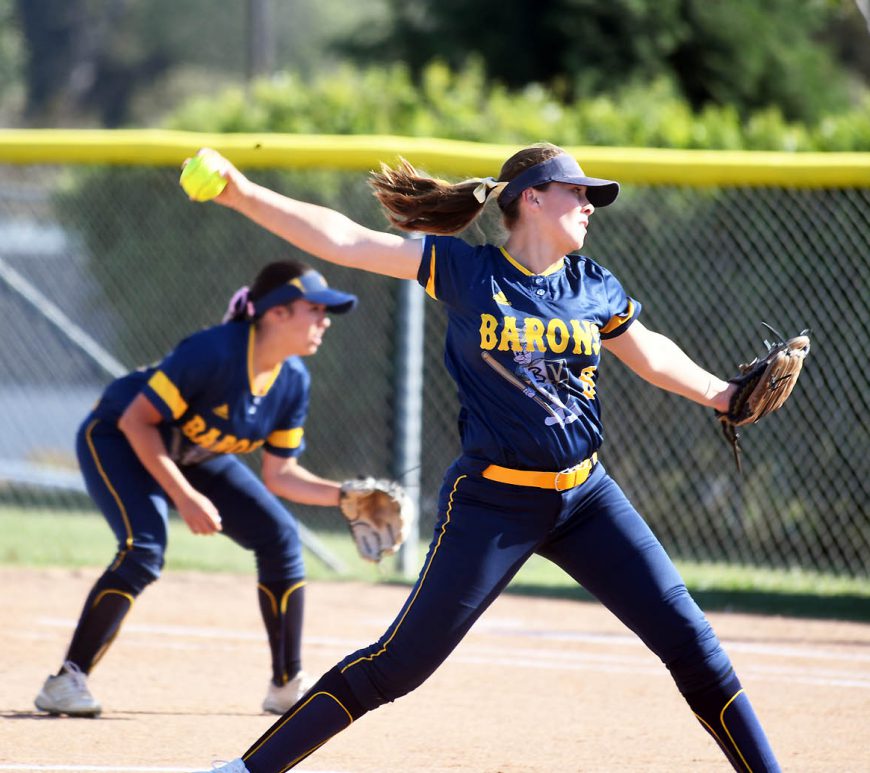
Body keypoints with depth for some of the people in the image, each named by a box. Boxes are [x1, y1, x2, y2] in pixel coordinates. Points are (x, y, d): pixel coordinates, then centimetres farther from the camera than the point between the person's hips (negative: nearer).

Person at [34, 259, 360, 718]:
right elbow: (136, 421, -30)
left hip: (197, 457, 7)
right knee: (144, 548, -29)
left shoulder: (294, 382, -13)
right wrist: (184, 497, -34)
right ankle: (66, 681, -24)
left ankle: (287, 686, 6)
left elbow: (279, 475, -4)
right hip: (118, 441, -7)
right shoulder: (214, 352, -34)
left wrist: (343, 495, -18)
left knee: (281, 537, -4)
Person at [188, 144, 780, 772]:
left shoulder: (593, 287, 5)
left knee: (688, 638, 2)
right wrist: (241, 195, -18)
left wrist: (722, 394, 12)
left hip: (586, 497, 5)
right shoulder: (465, 271, -8)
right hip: (492, 503, -4)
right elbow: (343, 240, -12)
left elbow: (650, 354, 23)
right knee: (402, 661, -6)